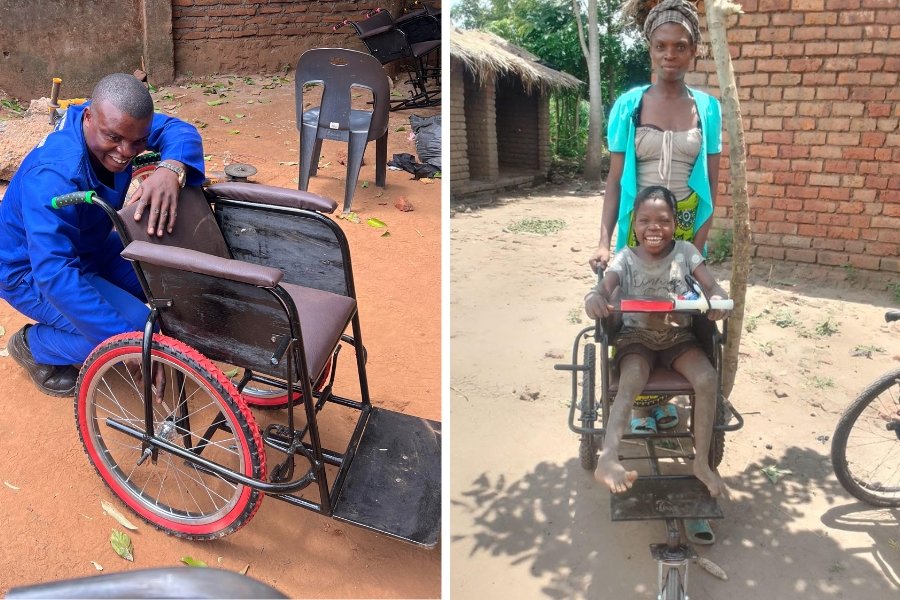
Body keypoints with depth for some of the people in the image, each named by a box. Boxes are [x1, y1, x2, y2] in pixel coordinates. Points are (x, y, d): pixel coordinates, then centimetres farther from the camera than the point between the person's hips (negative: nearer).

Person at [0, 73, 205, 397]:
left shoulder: (114, 123, -18)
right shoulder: (53, 177, -38)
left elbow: (177, 129, -20)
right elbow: (55, 274, -42)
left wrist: (171, 168, -45)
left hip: (89, 247, 8)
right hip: (32, 272, -8)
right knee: (139, 329, -24)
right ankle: (33, 346, 3)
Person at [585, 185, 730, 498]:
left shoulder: (685, 252, -2)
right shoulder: (626, 258, -6)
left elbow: (712, 286, -8)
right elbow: (604, 287, -22)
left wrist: (718, 298, -35)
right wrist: (594, 296, -49)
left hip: (678, 335, 2)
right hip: (636, 336, -2)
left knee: (707, 379, -23)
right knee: (631, 383, -31)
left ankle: (701, 462, -11)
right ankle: (608, 459, -42)